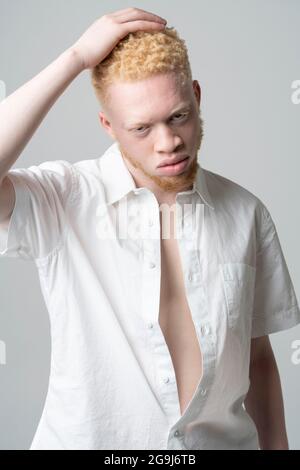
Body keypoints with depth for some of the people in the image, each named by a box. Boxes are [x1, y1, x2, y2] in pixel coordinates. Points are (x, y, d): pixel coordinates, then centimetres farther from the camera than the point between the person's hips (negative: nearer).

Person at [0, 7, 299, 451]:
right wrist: (75, 58, -30)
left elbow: (258, 356, 2)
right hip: (90, 440, -2)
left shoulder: (246, 213, -6)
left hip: (224, 439, 3)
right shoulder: (61, 200, -15)